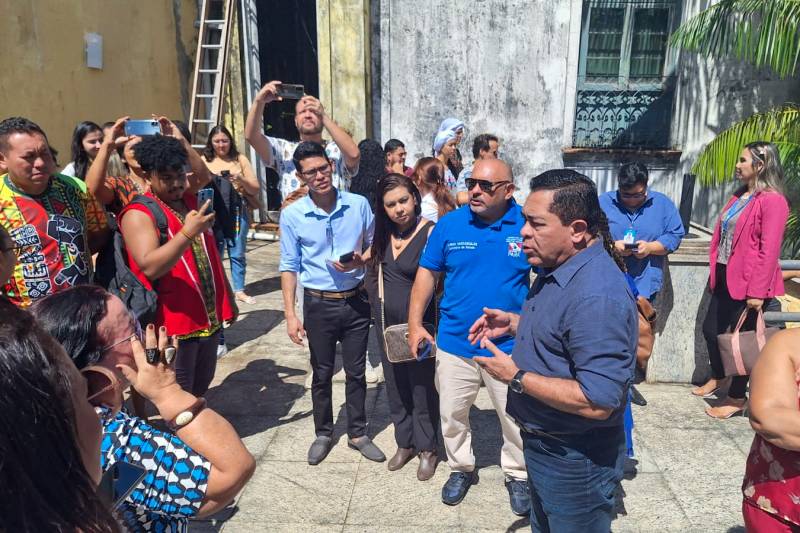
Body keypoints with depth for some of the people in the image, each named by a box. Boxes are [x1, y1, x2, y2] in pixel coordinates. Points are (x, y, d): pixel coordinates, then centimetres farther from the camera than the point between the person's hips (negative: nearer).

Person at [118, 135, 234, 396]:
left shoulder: (190, 200, 9)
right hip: (174, 321, -7)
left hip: (210, 315, 7)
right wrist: (187, 233, -34)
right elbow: (150, 266, -26)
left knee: (200, 389, 23)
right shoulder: (138, 213, -14)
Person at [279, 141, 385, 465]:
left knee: (356, 372, 12)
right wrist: (290, 315, -6)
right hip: (318, 304, -1)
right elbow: (289, 266, -2)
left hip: (356, 301, 1)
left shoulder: (359, 205, -5)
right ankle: (323, 433, 33)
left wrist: (359, 261, -15)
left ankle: (358, 433, 31)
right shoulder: (292, 215, -7)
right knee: (321, 374, 14)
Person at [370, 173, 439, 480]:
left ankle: (427, 449, 29)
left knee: (422, 386, 9)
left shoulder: (430, 232, -19)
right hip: (387, 319, 6)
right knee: (395, 384, 18)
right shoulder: (385, 232, 1)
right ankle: (404, 443, 37)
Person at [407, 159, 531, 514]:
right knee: (451, 413, 17)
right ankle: (461, 468, 41)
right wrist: (415, 324, -3)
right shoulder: (449, 224, -5)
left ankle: (518, 475, 39)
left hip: (509, 345, -1)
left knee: (515, 416, 14)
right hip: (453, 342, 2)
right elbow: (427, 273, 2)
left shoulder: (527, 226, -9)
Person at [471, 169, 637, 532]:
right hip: (542, 443, 9)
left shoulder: (597, 295, -32)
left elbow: (598, 402, -34)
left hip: (575, 460, -9)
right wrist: (513, 323, 1)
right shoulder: (557, 269, 1)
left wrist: (516, 377, -26)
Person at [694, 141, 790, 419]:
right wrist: (715, 272, 17)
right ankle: (717, 377, 40)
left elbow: (769, 250, -19)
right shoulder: (739, 196, 13)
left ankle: (737, 398, 19)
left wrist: (757, 292, -20)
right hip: (725, 278, 9)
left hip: (747, 283, -8)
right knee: (710, 329, 17)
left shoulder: (772, 201, -15)